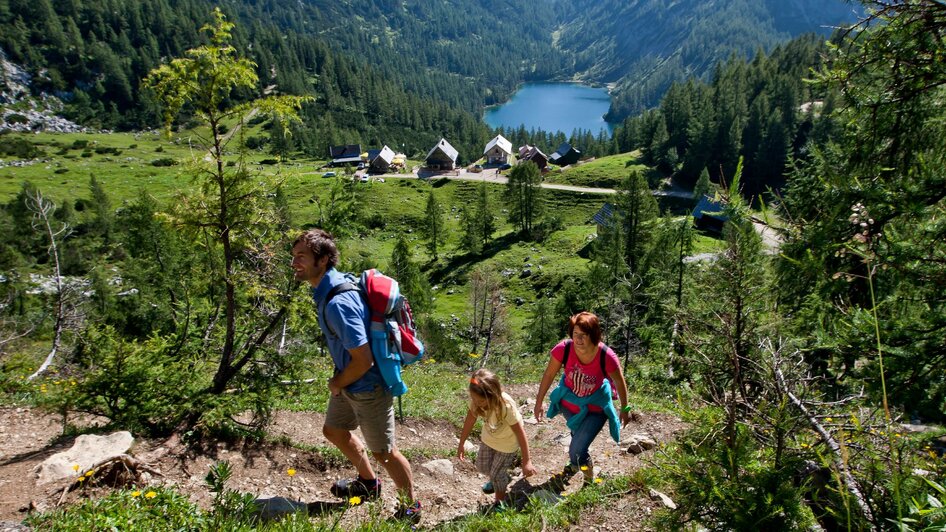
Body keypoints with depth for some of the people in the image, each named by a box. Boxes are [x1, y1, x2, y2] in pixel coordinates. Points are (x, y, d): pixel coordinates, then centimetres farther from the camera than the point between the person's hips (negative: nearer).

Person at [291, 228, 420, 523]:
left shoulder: (337, 302, -32)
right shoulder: (332, 284, -1)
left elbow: (363, 359, -31)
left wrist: (338, 384, -12)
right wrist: (339, 380, 15)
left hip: (367, 386, -10)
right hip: (348, 380, 10)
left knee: (383, 451, 8)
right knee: (334, 431, 27)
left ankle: (410, 507, 32)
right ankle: (368, 482, 49)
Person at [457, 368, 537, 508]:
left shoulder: (506, 406, -41)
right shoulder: (476, 399, -28)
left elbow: (520, 434, -32)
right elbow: (470, 420, -11)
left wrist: (526, 462, -26)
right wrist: (461, 444, -1)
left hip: (508, 442, -5)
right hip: (488, 438, 5)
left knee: (497, 473, 4)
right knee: (482, 467, 19)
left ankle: (500, 502, 34)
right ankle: (502, 478, 52)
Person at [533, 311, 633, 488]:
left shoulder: (607, 357, -33)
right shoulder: (564, 349, -30)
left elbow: (620, 383, -13)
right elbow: (549, 375, -13)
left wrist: (625, 410, 0)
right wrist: (539, 403, -6)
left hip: (595, 409, -3)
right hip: (569, 402, 3)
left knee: (576, 451, -9)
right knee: (578, 436, 27)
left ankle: (571, 470, 28)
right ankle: (587, 470, 60)